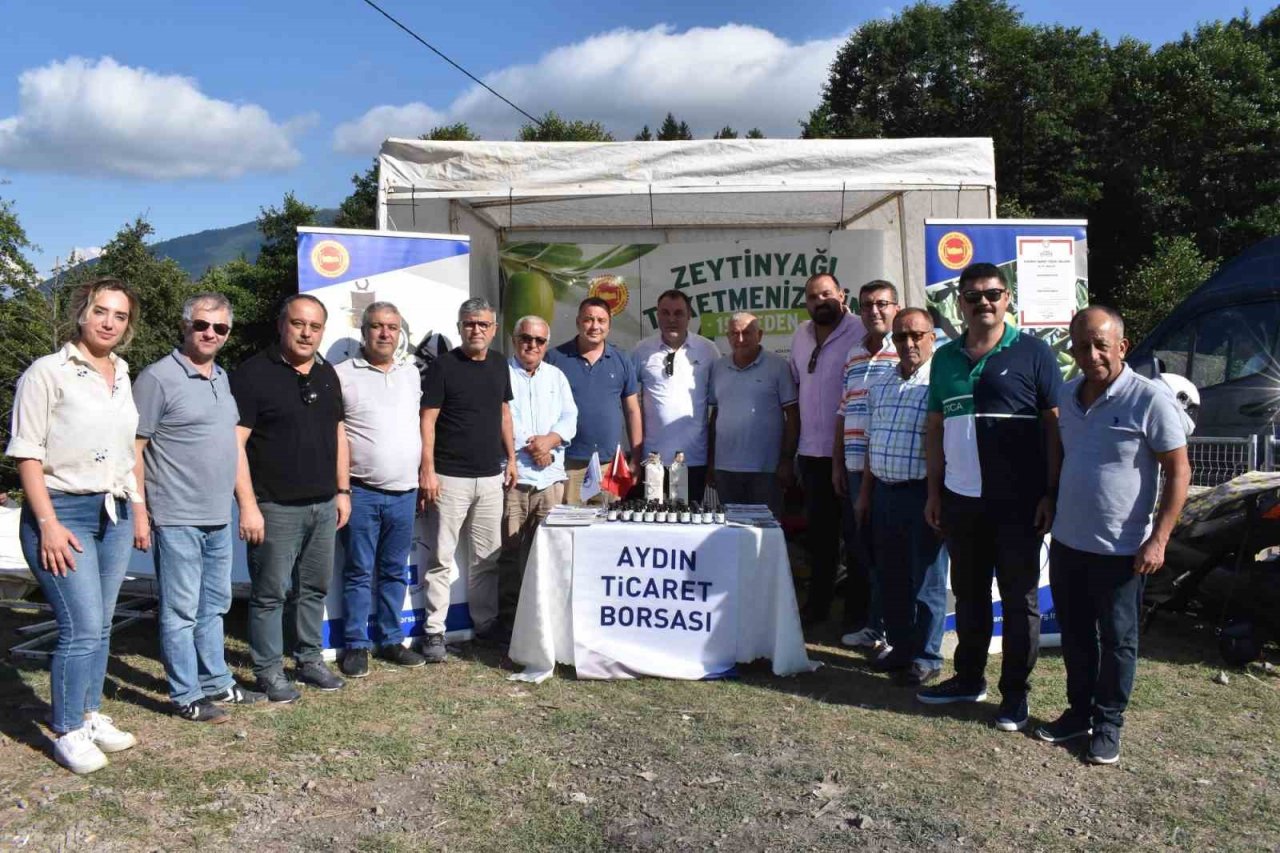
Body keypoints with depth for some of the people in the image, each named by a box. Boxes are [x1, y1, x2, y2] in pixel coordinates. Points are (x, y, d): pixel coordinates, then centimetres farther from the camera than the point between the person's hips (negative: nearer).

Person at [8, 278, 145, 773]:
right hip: (62, 512, -6)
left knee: (101, 627, 11)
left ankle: (91, 716, 25)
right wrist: (49, 525, -15)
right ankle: (67, 733, 8)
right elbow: (27, 455, -9)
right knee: (82, 629, -8)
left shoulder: (122, 375, 12)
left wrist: (138, 511, 16)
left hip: (114, 513, 6)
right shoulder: (48, 372, -7)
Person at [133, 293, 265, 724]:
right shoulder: (158, 378, -11)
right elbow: (132, 449, -12)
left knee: (213, 606, 17)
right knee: (181, 612, 2)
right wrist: (139, 513, -14)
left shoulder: (222, 378, 12)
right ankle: (186, 696, 14)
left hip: (218, 517, 8)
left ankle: (216, 682, 30)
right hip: (177, 520, -8)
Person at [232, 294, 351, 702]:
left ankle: (310, 659, 29)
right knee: (271, 593, 3)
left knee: (313, 588, 15)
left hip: (323, 506, 6)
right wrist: (248, 504, -17)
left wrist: (343, 490, 14)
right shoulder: (254, 374, -10)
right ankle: (269, 671, 16)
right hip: (276, 508, -6)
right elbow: (235, 443, -13)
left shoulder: (327, 374, 12)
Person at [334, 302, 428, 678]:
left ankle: (391, 640, 24)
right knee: (359, 573, 3)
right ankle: (355, 645, 14)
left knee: (395, 571, 13)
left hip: (404, 492, 5)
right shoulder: (342, 374, -4)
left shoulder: (411, 372, 12)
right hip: (361, 492, -4)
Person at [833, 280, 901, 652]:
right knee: (857, 545, 13)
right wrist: (837, 463, 15)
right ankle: (861, 623, 26)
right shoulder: (853, 354, 16)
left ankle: (884, 627, 12)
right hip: (855, 467, 6)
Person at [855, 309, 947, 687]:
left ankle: (926, 657, 16)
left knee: (926, 580, 4)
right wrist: (864, 495, 16)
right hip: (884, 492, 7)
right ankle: (900, 647, 28)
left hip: (922, 494, -7)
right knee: (890, 577, 14)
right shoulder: (880, 386, 13)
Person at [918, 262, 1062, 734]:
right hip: (960, 500, 5)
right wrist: (934, 491, 11)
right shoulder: (946, 359, 11)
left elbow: (1055, 425, -5)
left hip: (1018, 502, -5)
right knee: (968, 594, 15)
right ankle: (969, 678, 30)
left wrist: (1051, 494, -10)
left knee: (1019, 598, 6)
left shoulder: (1032, 353, -3)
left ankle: (1015, 693, 18)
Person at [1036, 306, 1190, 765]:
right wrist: (1048, 509, 15)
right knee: (1074, 635, 17)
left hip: (1121, 550, -5)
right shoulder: (1066, 396, 4)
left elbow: (1178, 471, -12)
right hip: (1066, 542, 6)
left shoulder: (1150, 398, -14)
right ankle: (1079, 711, 33)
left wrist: (1158, 539, -17)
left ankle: (1108, 723, 24)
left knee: (1117, 640, 9)